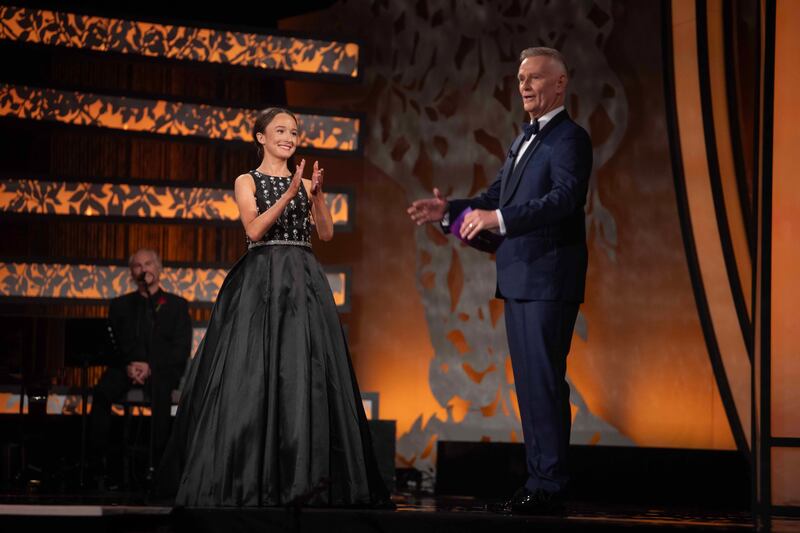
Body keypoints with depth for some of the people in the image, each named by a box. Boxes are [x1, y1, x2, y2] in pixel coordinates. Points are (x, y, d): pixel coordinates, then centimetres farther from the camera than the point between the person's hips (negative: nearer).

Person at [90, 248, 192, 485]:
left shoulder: (177, 305, 15)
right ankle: (97, 460, -31)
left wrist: (151, 366, -13)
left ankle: (158, 461, -40)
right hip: (125, 367, 2)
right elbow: (112, 344, 11)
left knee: (160, 390, -39)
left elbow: (181, 349, 3)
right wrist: (128, 366, -11)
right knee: (102, 391, -32)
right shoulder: (120, 305, 22)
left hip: (162, 370, -2)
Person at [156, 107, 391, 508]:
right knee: (255, 374, -7)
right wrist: (290, 194, -16)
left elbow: (326, 233, 6)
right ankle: (248, 476, -3)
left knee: (305, 374, -2)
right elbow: (254, 230, -9)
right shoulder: (247, 181, 6)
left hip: (303, 280, 4)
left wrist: (316, 193, -8)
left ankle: (303, 475, 1)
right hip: (261, 280, -4)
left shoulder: (304, 182, 16)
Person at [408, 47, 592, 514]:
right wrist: (450, 210, 4)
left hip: (549, 281, -9)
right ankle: (539, 480, 18)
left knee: (545, 381, -9)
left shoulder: (570, 138, -9)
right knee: (529, 383, 12)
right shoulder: (525, 141, 20)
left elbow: (565, 197, -24)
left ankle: (549, 487, -6)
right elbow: (496, 196, 22)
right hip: (519, 281, 9)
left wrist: (498, 218, -32)